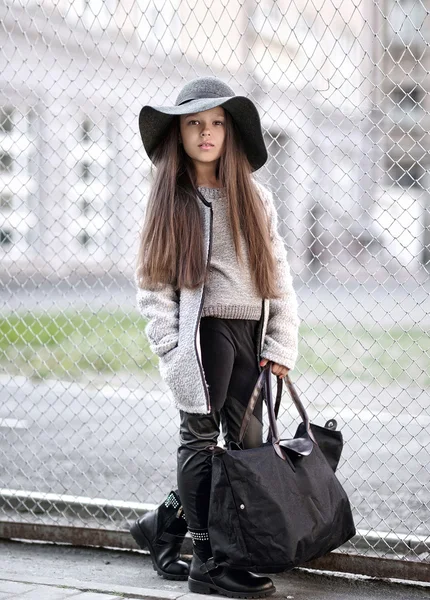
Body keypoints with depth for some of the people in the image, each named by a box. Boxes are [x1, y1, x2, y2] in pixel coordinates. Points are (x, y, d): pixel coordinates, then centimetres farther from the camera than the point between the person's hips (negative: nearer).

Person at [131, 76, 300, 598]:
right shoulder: (170, 198, 3)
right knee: (201, 437, -2)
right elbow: (151, 281, -1)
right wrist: (170, 347, -10)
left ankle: (167, 521, 21)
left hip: (252, 330, 4)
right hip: (202, 328, -4)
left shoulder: (254, 195, 11)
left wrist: (282, 346, 1)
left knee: (247, 442, 5)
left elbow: (278, 272, 9)